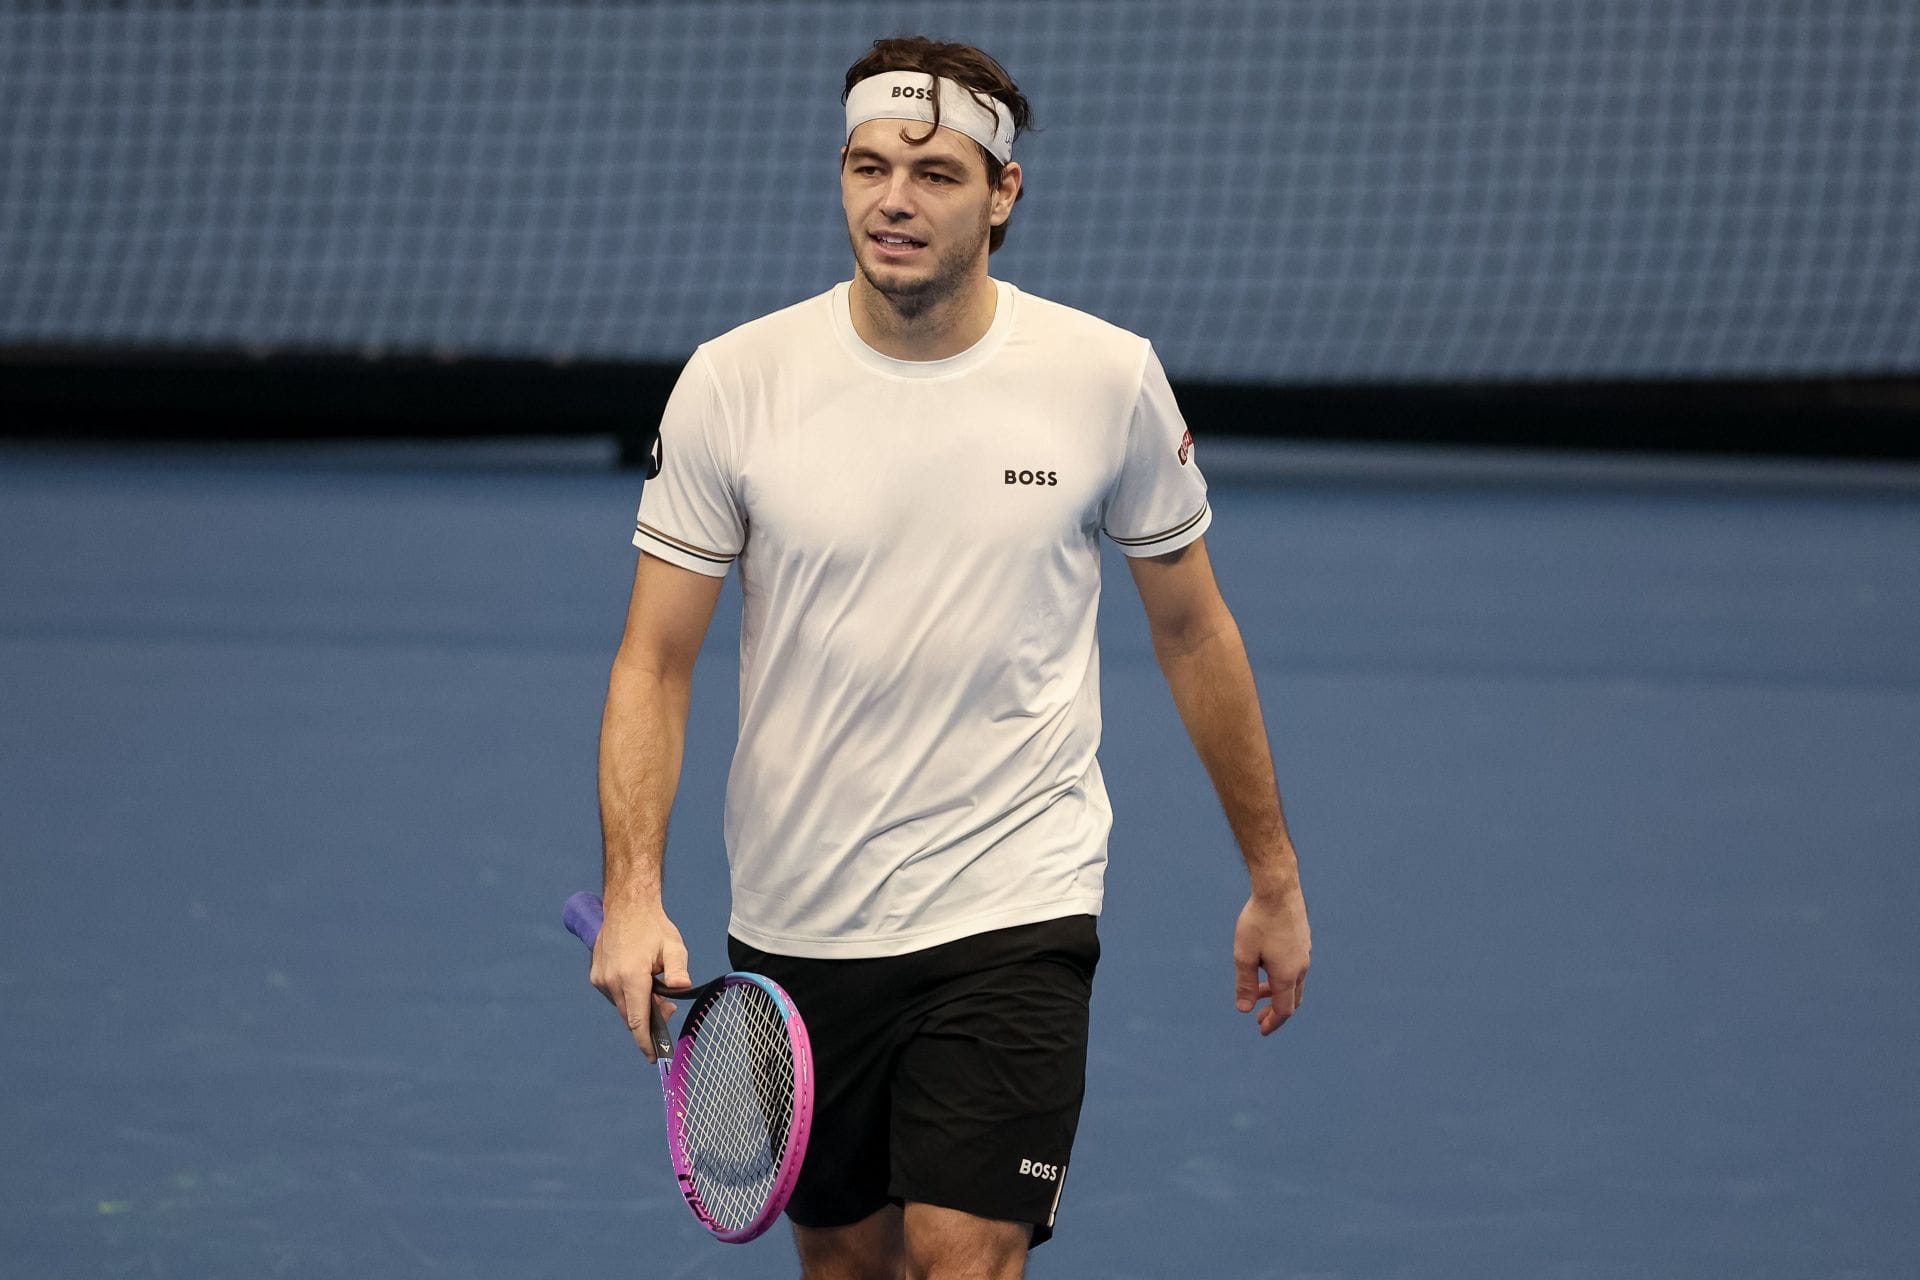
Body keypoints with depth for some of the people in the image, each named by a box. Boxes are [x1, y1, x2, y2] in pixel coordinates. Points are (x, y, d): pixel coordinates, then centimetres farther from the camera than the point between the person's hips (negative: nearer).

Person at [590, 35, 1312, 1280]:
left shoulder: (1108, 378, -5)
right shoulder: (734, 383, -6)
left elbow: (1193, 628, 8)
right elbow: (656, 661, -3)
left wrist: (1274, 876, 13)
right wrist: (634, 895, -17)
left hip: (1015, 911, -2)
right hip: (796, 930, 2)